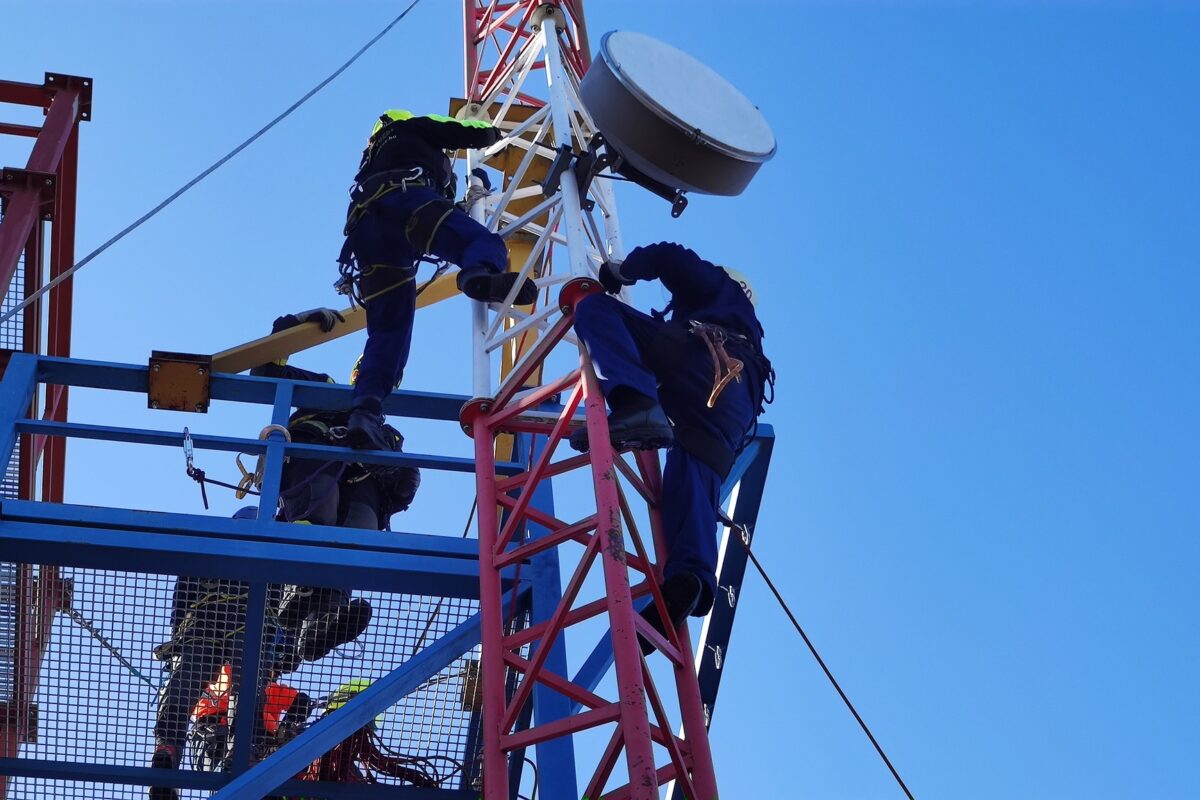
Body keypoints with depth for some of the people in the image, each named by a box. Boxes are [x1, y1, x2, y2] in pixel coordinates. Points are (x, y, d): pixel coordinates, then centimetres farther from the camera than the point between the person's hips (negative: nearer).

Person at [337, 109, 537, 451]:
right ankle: (481, 274, -58)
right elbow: (473, 134, 20)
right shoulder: (413, 128, 29)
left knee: (389, 330, 1)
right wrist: (492, 131, 43)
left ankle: (366, 408, -20)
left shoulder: (375, 155, 47)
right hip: (404, 197, -6)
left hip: (365, 226, 6)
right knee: (484, 242, -20)